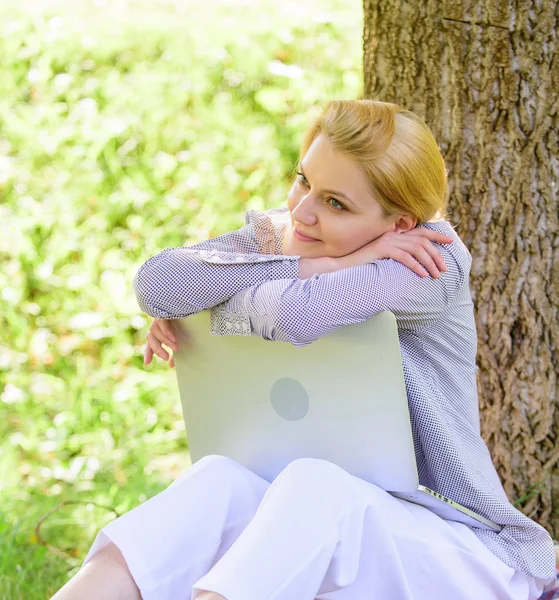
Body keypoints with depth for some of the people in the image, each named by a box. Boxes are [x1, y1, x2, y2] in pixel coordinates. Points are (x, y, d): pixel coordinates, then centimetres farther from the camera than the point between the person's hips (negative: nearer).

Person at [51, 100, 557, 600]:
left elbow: (298, 313, -31)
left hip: (463, 551, -5)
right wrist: (321, 267, -20)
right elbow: (153, 283, -14)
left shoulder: (433, 261, -15)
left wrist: (203, 299, -11)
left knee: (314, 484, -35)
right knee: (220, 480, -26)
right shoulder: (274, 234, 3)